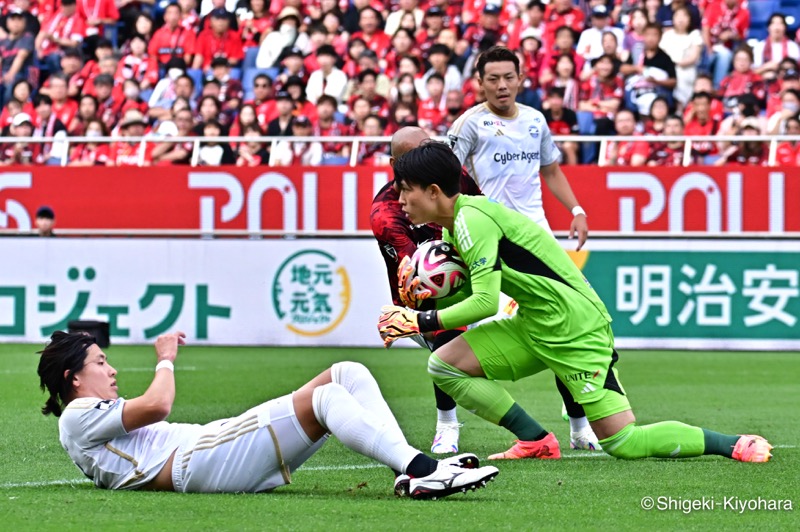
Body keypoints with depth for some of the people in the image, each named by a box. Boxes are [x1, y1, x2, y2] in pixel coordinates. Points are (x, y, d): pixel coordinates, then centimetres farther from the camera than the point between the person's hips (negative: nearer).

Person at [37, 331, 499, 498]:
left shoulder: (102, 422, 34)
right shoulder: (79, 417, 4)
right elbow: (157, 405, -10)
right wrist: (166, 362, 7)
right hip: (196, 464, -10)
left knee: (350, 374, -2)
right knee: (326, 397, -25)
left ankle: (413, 469, -18)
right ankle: (421, 471, -36)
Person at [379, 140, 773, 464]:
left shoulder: (472, 219, -18)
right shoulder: (454, 227, 12)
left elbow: (485, 302, -25)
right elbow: (463, 295, 13)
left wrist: (421, 321, -19)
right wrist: (410, 316, -4)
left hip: (574, 329, -10)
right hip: (534, 327, 10)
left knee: (622, 442, -11)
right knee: (444, 365, 3)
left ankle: (736, 445, 0)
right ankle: (539, 441, 6)